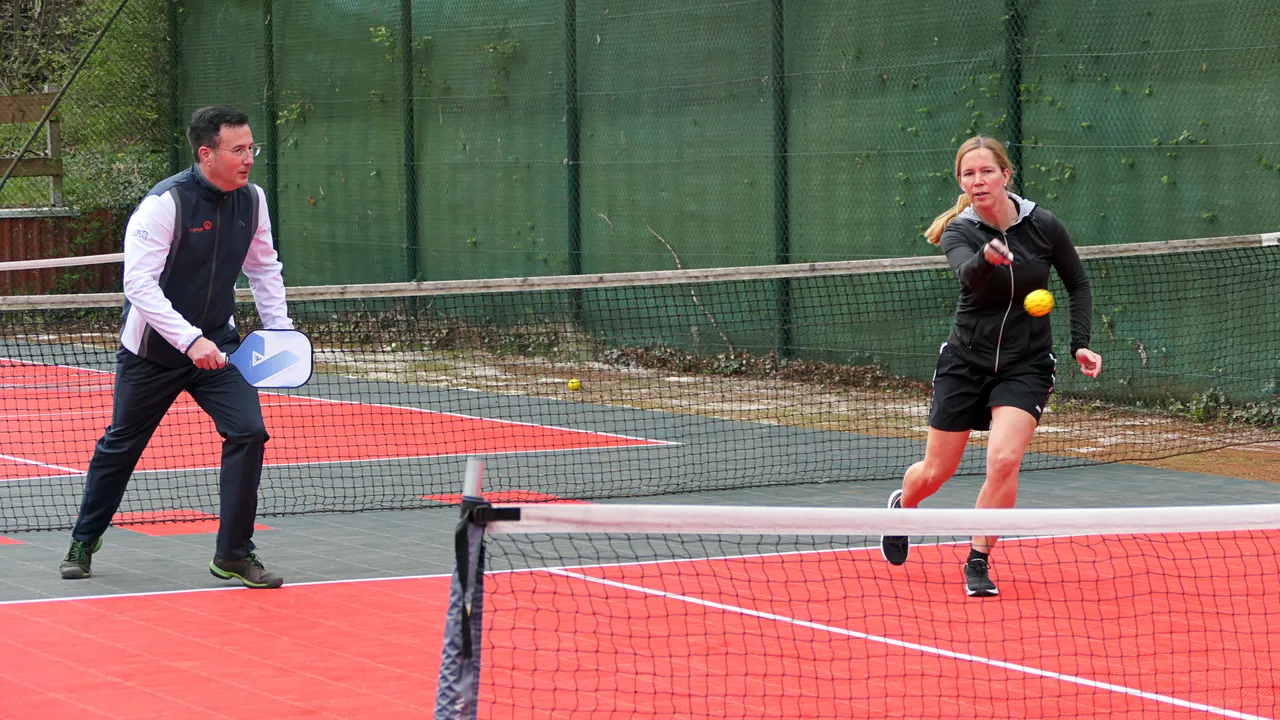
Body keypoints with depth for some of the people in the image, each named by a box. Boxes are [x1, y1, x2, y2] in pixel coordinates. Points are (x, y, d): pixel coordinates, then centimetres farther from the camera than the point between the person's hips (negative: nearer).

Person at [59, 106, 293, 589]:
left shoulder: (251, 200, -4)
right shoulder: (165, 203, -23)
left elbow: (263, 267, 13)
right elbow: (139, 282, -28)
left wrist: (280, 328, 3)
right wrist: (190, 340, -36)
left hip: (216, 343, 4)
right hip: (153, 348, -4)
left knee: (248, 432, -15)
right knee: (120, 445, 12)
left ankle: (232, 555, -5)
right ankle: (84, 541, 35)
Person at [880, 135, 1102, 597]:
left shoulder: (1044, 226, -8)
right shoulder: (958, 232, -11)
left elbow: (1078, 284, 8)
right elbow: (967, 275, -36)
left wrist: (1081, 345, -3)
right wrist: (987, 258, -59)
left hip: (1025, 365, 0)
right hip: (966, 360, 0)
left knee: (1003, 459, -22)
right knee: (935, 472, 7)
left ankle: (978, 563, -4)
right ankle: (902, 506, 44)